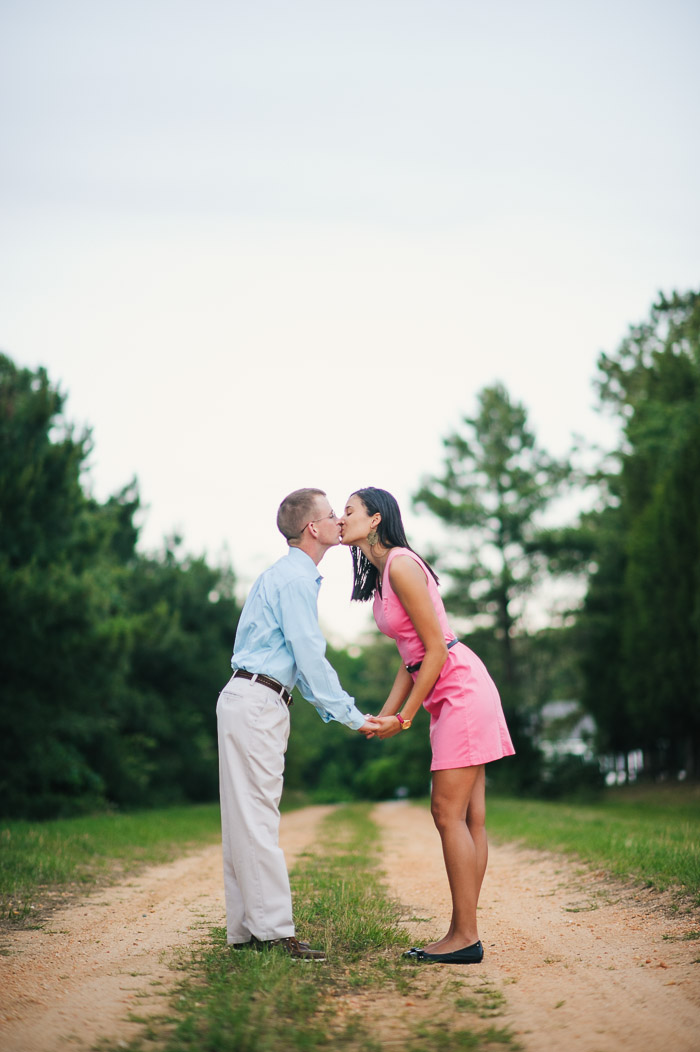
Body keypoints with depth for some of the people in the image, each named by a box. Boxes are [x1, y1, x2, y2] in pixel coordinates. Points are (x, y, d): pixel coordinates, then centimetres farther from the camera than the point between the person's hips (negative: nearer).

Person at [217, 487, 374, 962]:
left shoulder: (297, 576, 20)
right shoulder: (293, 578, -12)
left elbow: (302, 658, 23)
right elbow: (310, 656, -15)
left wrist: (331, 710, 16)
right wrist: (351, 715, -10)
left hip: (258, 704, 10)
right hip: (255, 702, -10)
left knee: (248, 816, 8)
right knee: (257, 816, -9)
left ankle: (246, 927, 11)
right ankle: (272, 928, -9)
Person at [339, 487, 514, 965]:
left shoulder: (401, 566, -15)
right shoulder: (380, 574, 15)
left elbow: (435, 648, -17)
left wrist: (405, 718, -12)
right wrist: (386, 716, 9)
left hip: (461, 687, -10)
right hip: (450, 696, 10)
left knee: (450, 813, -10)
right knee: (468, 816, 6)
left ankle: (466, 937, -7)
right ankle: (463, 933, 8)